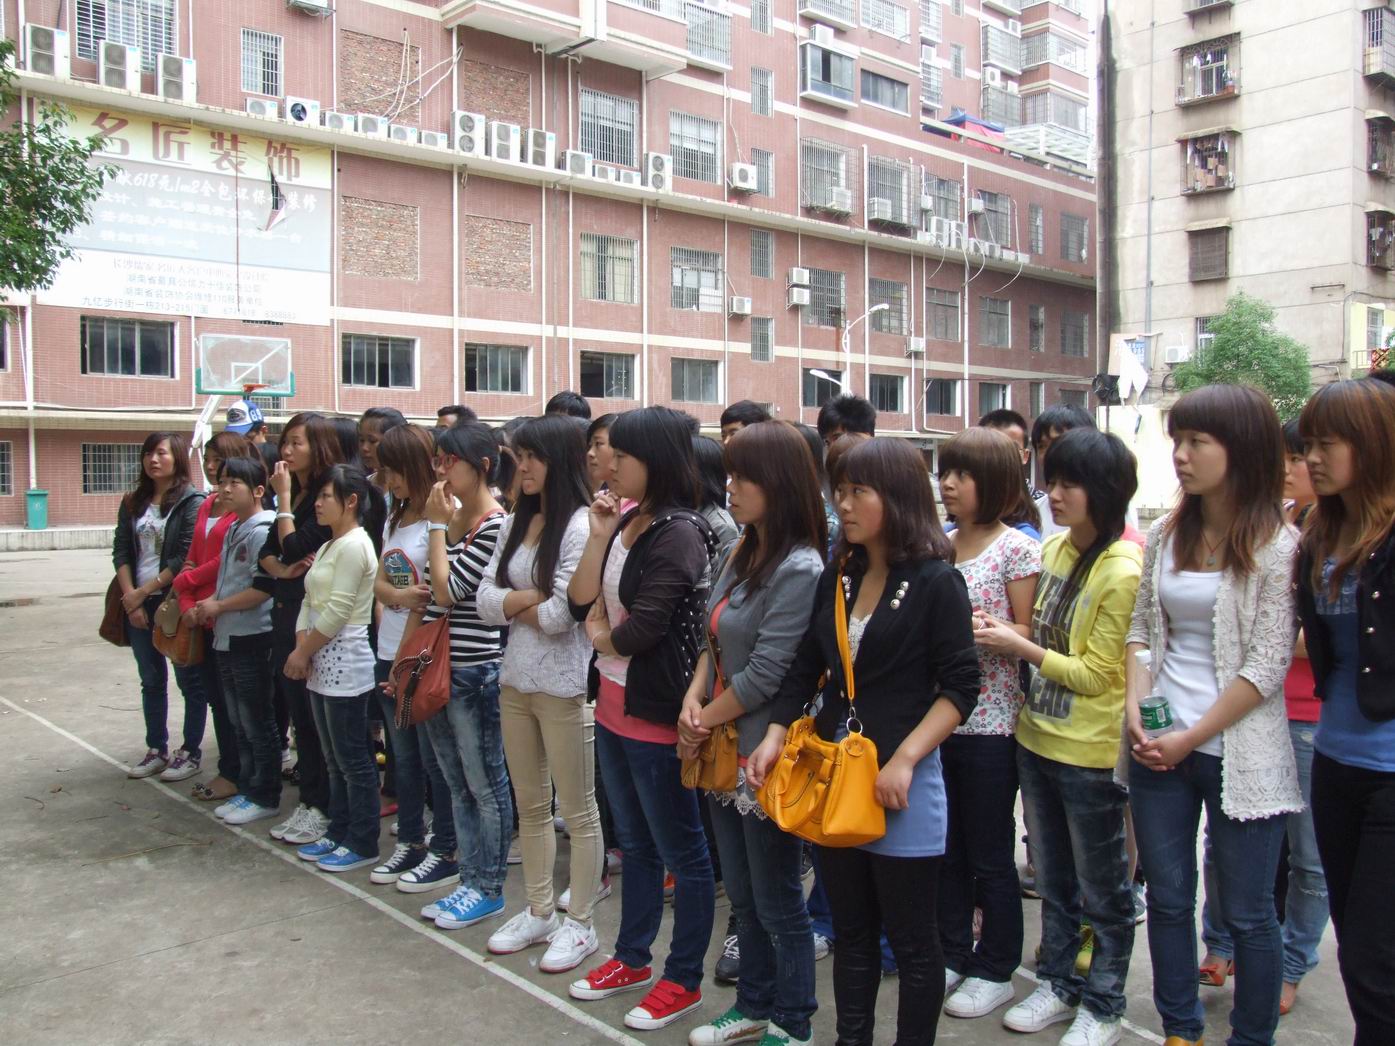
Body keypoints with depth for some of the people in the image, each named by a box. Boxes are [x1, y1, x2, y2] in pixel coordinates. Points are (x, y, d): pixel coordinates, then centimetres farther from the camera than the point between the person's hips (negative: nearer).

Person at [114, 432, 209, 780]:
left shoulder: (192, 501, -7)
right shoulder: (133, 503, 11)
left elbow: (186, 558, -14)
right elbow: (121, 551, 6)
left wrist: (145, 591, -13)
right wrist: (130, 595, -6)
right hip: (138, 605, 6)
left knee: (189, 680, 4)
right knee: (151, 681, 14)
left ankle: (190, 752, 14)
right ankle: (157, 751, 24)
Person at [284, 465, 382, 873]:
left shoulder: (354, 545, -14)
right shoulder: (329, 546, 16)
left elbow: (337, 612, -19)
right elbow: (310, 601, 12)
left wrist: (303, 651, -11)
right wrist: (301, 649, -1)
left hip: (345, 665, -10)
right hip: (321, 664, 10)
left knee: (353, 760, -1)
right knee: (335, 759, 16)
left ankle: (362, 845, 8)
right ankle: (338, 834, 26)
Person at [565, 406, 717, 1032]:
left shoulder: (680, 532, -18)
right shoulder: (626, 522, 7)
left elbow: (642, 629, -23)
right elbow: (580, 604, 2)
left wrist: (601, 638, -2)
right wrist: (599, 535, -7)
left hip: (656, 714, -9)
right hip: (614, 706, 9)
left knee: (681, 850, 8)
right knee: (634, 842, 21)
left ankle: (684, 980, 22)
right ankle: (631, 959, 37)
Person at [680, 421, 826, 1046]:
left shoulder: (799, 570, -20)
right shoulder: (742, 553, 7)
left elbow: (764, 674, -21)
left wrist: (704, 722, -9)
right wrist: (693, 698, -6)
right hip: (724, 751, 8)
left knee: (777, 902, 9)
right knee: (742, 895, 21)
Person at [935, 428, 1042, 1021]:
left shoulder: (1018, 549, -9)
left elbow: (1028, 635, -10)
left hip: (990, 721, -6)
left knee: (990, 854, 8)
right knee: (946, 848, 16)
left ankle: (995, 970, 24)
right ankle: (952, 955, 32)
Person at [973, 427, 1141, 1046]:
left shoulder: (1123, 571, -20)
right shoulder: (1054, 548, 2)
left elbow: (1096, 675, -18)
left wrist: (1019, 647, -19)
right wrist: (1002, 635, -4)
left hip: (1091, 752, -7)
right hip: (1037, 736, 7)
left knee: (1101, 889, 12)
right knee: (1052, 878, 21)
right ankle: (1059, 984, 38)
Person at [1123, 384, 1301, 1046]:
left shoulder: (1276, 546, -10)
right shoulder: (1166, 534, 6)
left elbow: (1268, 665, -13)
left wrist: (1192, 737, -13)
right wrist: (1136, 706, -4)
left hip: (1238, 753, -5)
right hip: (1158, 746, 5)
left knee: (1246, 913, 8)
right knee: (1167, 899, 15)